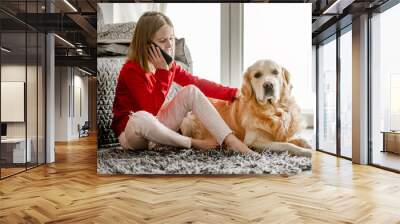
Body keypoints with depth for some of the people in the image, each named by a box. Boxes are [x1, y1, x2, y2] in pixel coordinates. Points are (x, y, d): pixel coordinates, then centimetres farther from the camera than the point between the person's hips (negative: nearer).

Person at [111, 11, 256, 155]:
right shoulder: (131, 70, -22)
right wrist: (163, 70, -30)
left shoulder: (169, 65, 0)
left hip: (154, 125, 6)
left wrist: (233, 93, -4)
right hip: (129, 131, -6)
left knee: (191, 91, -12)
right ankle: (193, 143, -21)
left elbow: (198, 83, 2)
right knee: (141, 117, -43)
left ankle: (231, 141, -23)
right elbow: (152, 109, -29)